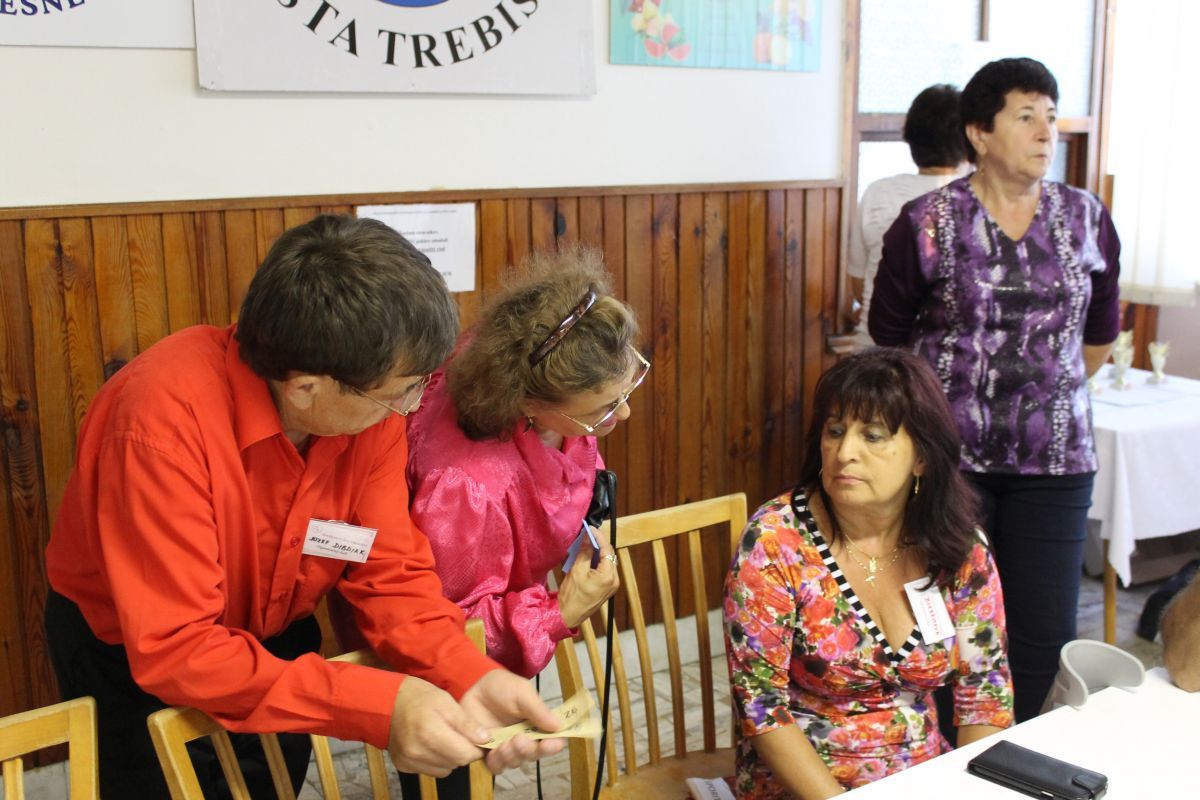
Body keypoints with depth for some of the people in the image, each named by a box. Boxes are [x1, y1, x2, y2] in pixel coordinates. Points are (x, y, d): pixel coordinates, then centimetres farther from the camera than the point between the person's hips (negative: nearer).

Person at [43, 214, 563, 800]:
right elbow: (174, 647, -37)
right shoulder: (167, 418, -37)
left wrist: (469, 676, -35)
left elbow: (391, 571, -16)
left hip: (273, 638, 5)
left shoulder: (370, 407, -20)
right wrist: (377, 705, -43)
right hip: (134, 660, -4)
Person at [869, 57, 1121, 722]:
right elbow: (887, 340, 4)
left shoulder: (1086, 220, 6)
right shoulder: (927, 223, -5)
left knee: (1046, 631, 7)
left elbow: (1100, 337, 19)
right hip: (948, 459, -3)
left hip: (1054, 460, 3)